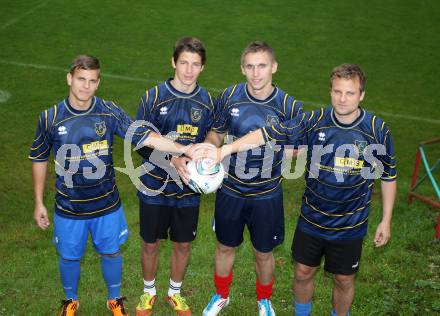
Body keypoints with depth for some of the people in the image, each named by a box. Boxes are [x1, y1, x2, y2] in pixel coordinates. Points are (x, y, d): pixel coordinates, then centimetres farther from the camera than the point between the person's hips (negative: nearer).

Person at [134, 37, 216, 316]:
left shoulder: (207, 101, -2)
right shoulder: (153, 97, -11)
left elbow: (209, 141, 8)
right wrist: (172, 159, -26)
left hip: (188, 188, 2)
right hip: (155, 186, -2)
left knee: (183, 244, 15)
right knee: (151, 243, 13)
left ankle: (175, 292, 39)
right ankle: (149, 292, 38)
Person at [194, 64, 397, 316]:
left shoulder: (378, 130, -13)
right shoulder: (315, 121, -13)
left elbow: (388, 176, -2)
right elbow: (269, 134, -19)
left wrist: (386, 221, 0)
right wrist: (224, 150, -30)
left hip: (350, 225, -1)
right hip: (312, 219, 2)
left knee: (344, 281, 14)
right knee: (303, 273, 16)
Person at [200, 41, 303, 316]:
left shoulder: (289, 105, -15)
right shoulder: (230, 96, -10)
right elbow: (216, 135, 3)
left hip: (267, 195, -1)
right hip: (230, 190, 2)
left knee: (264, 253, 15)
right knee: (225, 246, 19)